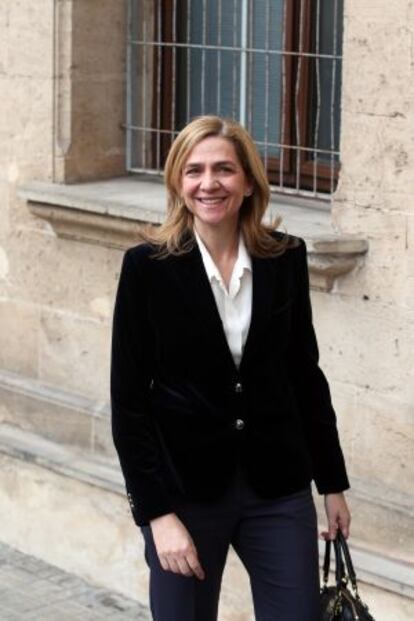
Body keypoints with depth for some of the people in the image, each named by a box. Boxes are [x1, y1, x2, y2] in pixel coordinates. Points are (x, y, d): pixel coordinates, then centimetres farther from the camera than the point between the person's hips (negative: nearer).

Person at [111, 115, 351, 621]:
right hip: (184, 488, -2)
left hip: (277, 488, 2)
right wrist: (157, 513, -13)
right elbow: (128, 399, -8)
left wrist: (332, 483, 11)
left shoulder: (286, 258, 0)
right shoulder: (148, 266, -8)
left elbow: (306, 374, 9)